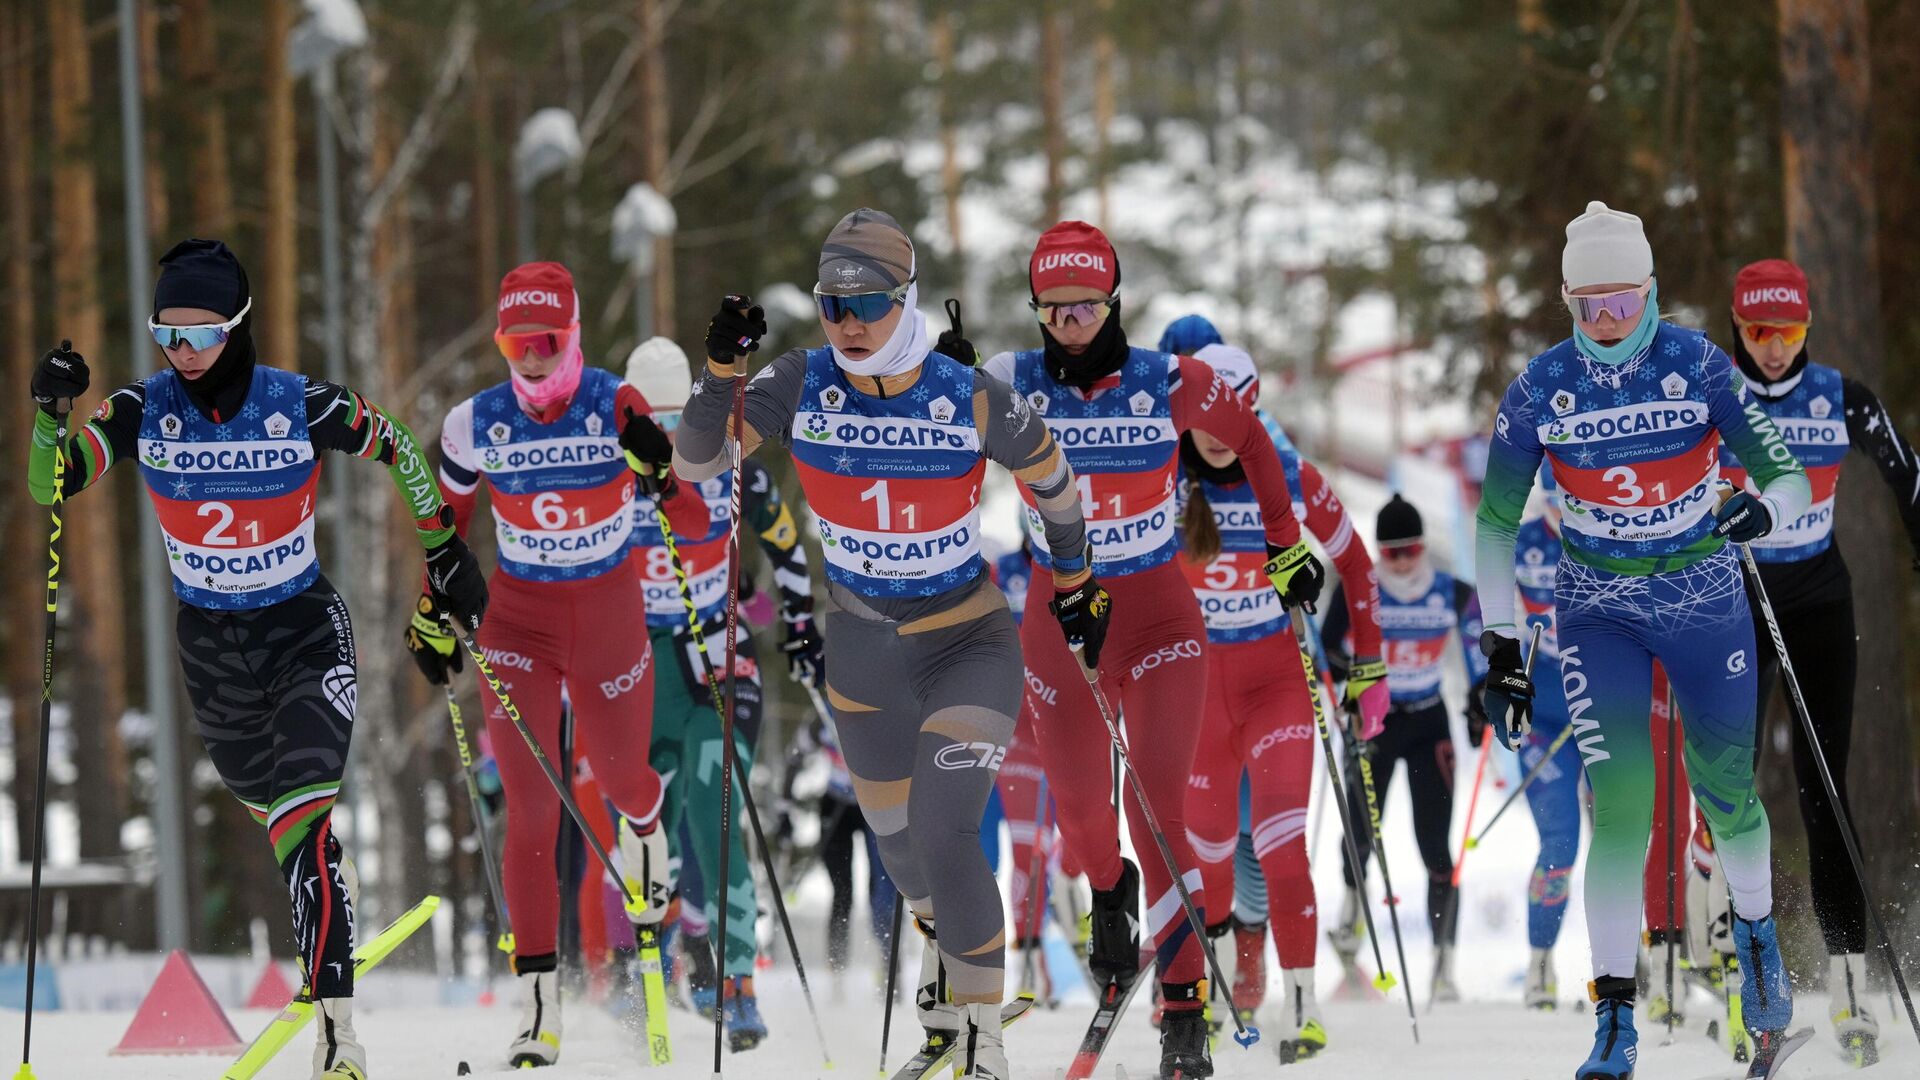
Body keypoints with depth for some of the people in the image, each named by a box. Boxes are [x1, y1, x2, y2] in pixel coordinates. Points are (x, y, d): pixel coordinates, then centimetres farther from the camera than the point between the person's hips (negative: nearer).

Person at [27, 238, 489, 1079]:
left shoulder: (303, 406, -18)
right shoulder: (144, 411, -12)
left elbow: (398, 451, -1)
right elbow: (51, 487, -14)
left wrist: (445, 552, 4)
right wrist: (51, 411, -32)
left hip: (305, 630, -4)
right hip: (209, 640, 4)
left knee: (304, 810, -19)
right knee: (260, 794, 23)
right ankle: (331, 876, 59)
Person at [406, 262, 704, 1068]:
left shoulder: (620, 410, -16)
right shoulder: (475, 426, -10)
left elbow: (696, 525, -17)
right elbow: (444, 521, 8)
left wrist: (657, 468, -36)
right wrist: (431, 617, 4)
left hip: (610, 615, 0)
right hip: (518, 621, 0)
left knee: (620, 780, 18)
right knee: (531, 807, -10)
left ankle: (643, 825, 59)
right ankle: (538, 999, -8)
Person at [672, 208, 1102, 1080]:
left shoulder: (973, 400, -21)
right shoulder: (802, 385, -14)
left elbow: (1051, 478, -2)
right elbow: (695, 466, -13)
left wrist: (1073, 581, 11)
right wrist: (721, 369, -29)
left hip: (970, 647, -4)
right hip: (862, 652, 4)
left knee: (947, 838, -19)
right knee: (898, 841, 21)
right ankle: (942, 941, 55)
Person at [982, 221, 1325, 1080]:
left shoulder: (1169, 383, -9)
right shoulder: (1010, 385, -8)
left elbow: (1248, 438, 7)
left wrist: (1286, 544, 13)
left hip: (1159, 615, -2)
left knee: (1159, 807, -14)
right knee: (1079, 809, 6)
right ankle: (1109, 894, 44)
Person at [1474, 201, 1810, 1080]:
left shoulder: (1697, 365, -12)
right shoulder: (1541, 387, -9)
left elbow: (1787, 477, -12)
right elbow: (1496, 521, -1)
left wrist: (1762, 509, -35)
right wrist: (1500, 647, -5)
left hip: (1705, 602, 0)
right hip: (1599, 612, 0)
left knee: (1727, 795, 11)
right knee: (1620, 806, -13)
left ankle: (1756, 931, 43)